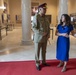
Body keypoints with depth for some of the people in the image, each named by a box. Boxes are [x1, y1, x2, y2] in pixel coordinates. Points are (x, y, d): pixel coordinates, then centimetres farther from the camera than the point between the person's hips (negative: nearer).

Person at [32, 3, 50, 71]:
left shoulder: (45, 17, 7)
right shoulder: (36, 17, -14)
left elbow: (48, 26, 12)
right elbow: (34, 28, -18)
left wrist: (48, 34, -2)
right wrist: (42, 33, -20)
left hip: (45, 38, 6)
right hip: (38, 38, -6)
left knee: (44, 51, 17)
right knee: (37, 52, 7)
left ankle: (43, 62, 34)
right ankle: (37, 64, 21)